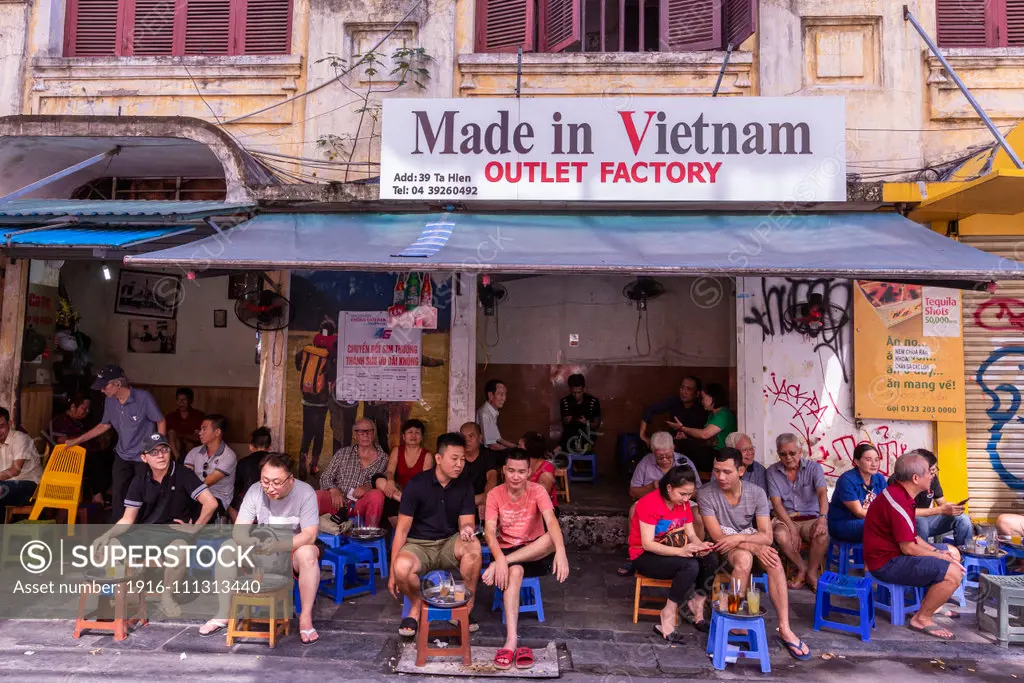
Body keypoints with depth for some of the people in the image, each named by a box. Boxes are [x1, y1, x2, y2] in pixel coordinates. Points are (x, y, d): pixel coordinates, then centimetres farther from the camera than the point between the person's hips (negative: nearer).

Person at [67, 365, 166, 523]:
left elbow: (161, 422, -11)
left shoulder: (143, 398, -19)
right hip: (122, 455, 6)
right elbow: (104, 425, 15)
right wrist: (78, 440, 17)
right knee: (117, 494, 8)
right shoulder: (110, 401, -1)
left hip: (144, 456, -5)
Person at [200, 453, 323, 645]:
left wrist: (277, 545, -42)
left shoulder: (305, 493, -21)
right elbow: (238, 531, -16)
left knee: (307, 554, -36)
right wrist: (252, 543, -39)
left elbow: (309, 535, -27)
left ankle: (306, 618, -24)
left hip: (293, 550, -4)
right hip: (263, 551, 4)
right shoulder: (255, 491, -12)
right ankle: (223, 614, -3)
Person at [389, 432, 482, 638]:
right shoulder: (417, 484, -11)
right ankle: (417, 606, -1)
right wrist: (392, 572, -11)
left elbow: (466, 522, -4)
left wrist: (467, 529, -32)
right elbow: (402, 529, -9)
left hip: (449, 544, 2)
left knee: (473, 545, -30)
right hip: (418, 544, -2)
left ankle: (466, 607, -10)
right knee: (402, 568, -35)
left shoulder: (464, 487, -1)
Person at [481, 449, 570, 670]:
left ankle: (498, 567, -31)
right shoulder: (495, 494, -7)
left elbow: (551, 522, -26)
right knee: (514, 571, -36)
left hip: (536, 552, 0)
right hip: (506, 551, 0)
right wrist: (499, 558, -38)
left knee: (553, 539, -33)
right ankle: (512, 642, -42)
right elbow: (489, 531, -17)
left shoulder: (537, 491, -10)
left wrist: (560, 551, -47)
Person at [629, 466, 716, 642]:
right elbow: (647, 544, -26)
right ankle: (668, 619, -22)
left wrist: (701, 545, -23)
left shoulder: (684, 503, 2)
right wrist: (680, 551, -37)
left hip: (673, 554, 7)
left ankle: (696, 605, -7)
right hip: (645, 556, -7)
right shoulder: (649, 503, -22)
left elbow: (691, 534, 1)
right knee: (690, 566, -31)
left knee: (711, 559, -18)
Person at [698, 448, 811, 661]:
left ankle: (785, 629, -24)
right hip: (723, 548, -3)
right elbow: (717, 536, -18)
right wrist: (754, 546, -26)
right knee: (744, 558, -35)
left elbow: (767, 536, -11)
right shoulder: (706, 494, -14)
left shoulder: (757, 493, -6)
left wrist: (739, 538, -28)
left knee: (774, 561, -28)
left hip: (751, 540, 3)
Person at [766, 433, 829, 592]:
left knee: (822, 535, -32)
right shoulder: (772, 472, -1)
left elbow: (822, 493, -18)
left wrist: (823, 518, -38)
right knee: (780, 535, -33)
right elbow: (777, 503, -7)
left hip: (810, 517, 0)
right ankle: (802, 568, -5)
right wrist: (792, 528, -20)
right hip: (786, 518, 0)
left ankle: (812, 572, -5)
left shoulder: (813, 467, -2)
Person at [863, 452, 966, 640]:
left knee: (953, 552, 22)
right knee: (953, 573, -22)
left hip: (895, 552, 11)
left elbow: (911, 537, 15)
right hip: (887, 563, -11)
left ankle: (930, 604, 25)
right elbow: (908, 548, -23)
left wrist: (937, 551, 1)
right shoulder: (898, 501, -25)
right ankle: (921, 619, -5)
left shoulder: (901, 494, 9)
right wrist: (941, 557, -9)